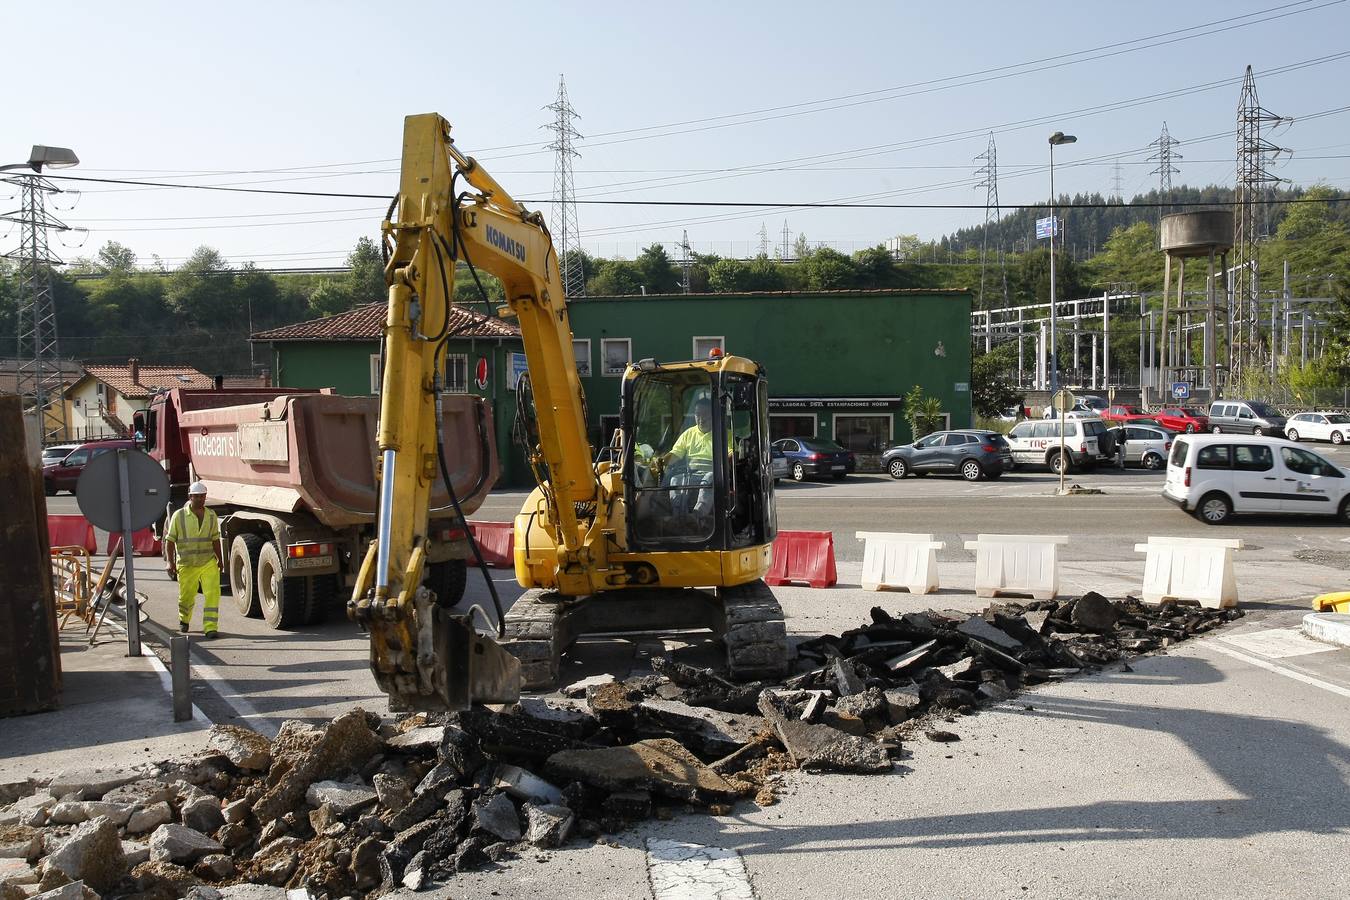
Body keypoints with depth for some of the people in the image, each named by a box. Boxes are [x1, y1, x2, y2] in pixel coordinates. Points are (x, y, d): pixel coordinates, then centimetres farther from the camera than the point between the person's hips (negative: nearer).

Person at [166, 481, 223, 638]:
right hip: (186, 565, -1)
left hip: (208, 563, 2)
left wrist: (219, 559, 16)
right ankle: (184, 620, 42)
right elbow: (170, 540, -2)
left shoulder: (211, 516, 5)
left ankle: (209, 628, -13)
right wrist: (170, 562, -8)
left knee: (213, 594, -14)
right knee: (186, 597, 12)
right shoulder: (179, 516, -5)